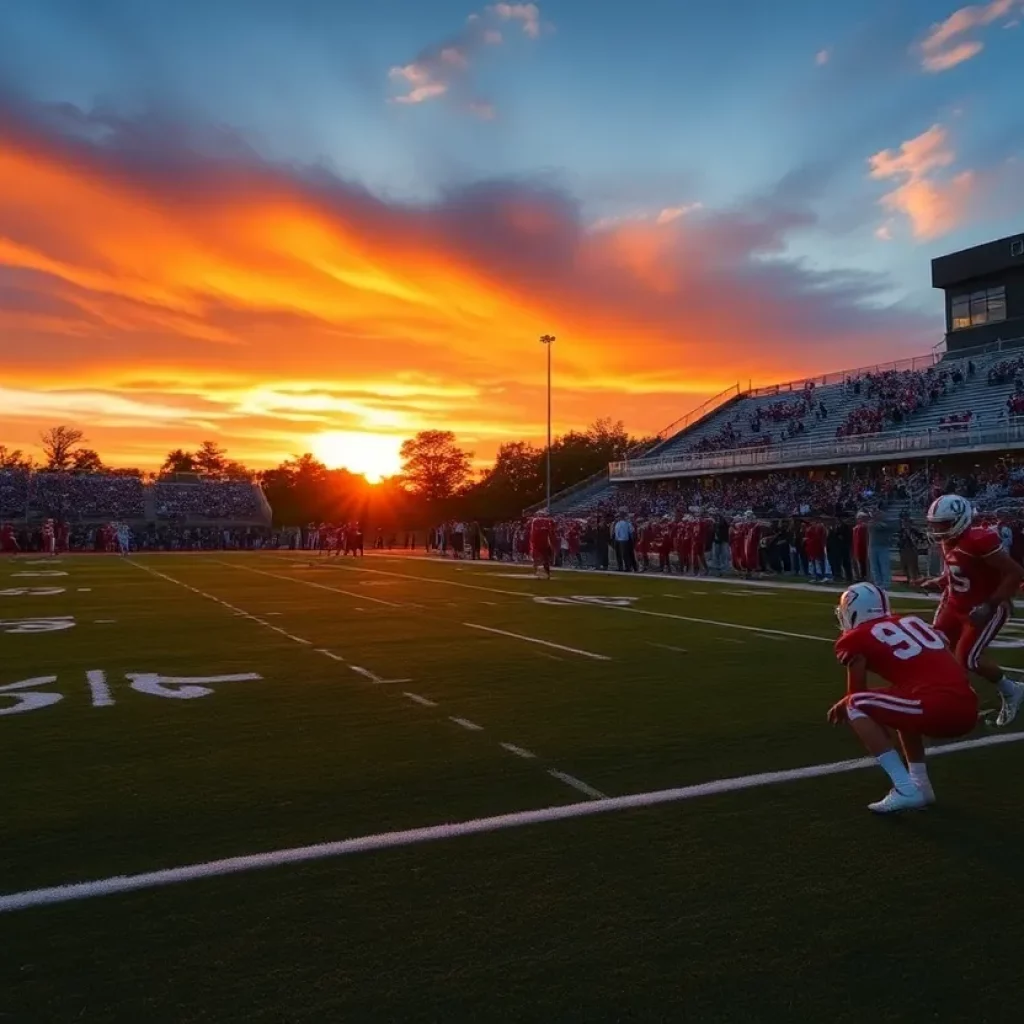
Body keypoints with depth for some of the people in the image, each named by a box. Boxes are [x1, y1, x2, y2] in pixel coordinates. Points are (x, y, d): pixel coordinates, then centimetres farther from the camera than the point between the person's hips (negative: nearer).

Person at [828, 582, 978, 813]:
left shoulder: (858, 639, 6)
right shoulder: (912, 621, 25)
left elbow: (857, 695, 13)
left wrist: (841, 708, 36)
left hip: (939, 709, -8)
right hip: (968, 710, 8)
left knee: (856, 708, 5)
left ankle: (905, 790, -2)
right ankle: (921, 786, 26)